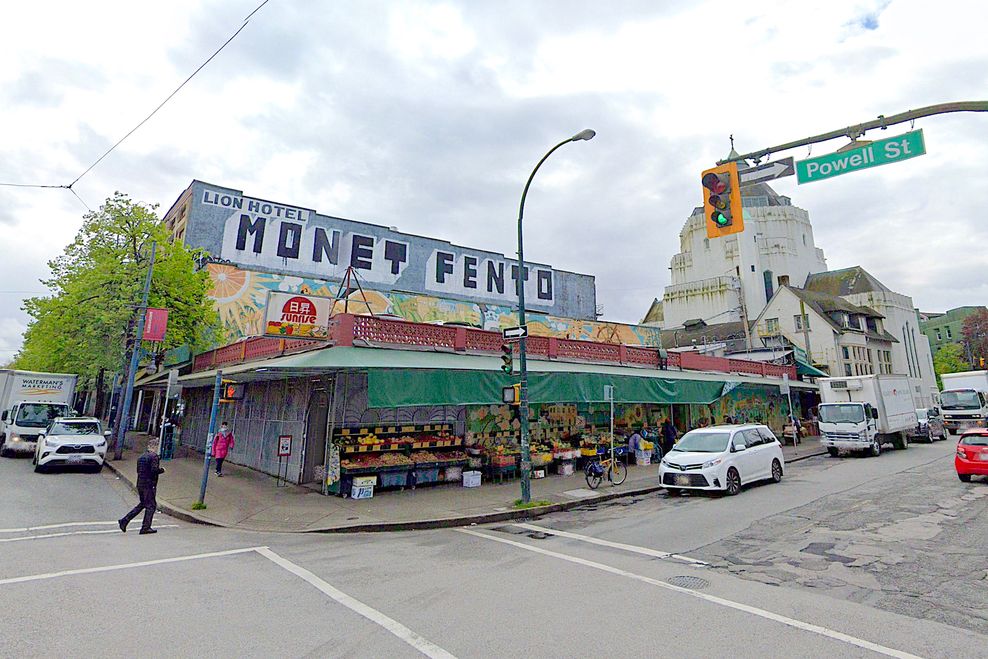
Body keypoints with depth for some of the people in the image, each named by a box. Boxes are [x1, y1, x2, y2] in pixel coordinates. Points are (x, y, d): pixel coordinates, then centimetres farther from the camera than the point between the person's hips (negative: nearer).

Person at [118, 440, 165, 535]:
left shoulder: (141, 456, 13)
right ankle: (145, 528, 5)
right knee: (151, 506, 2)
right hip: (149, 485, -8)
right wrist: (162, 470, -5)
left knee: (142, 504, 22)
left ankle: (124, 520, 18)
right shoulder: (154, 456, -14)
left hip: (140, 484, 8)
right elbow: (154, 470, -24)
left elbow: (138, 470, 18)